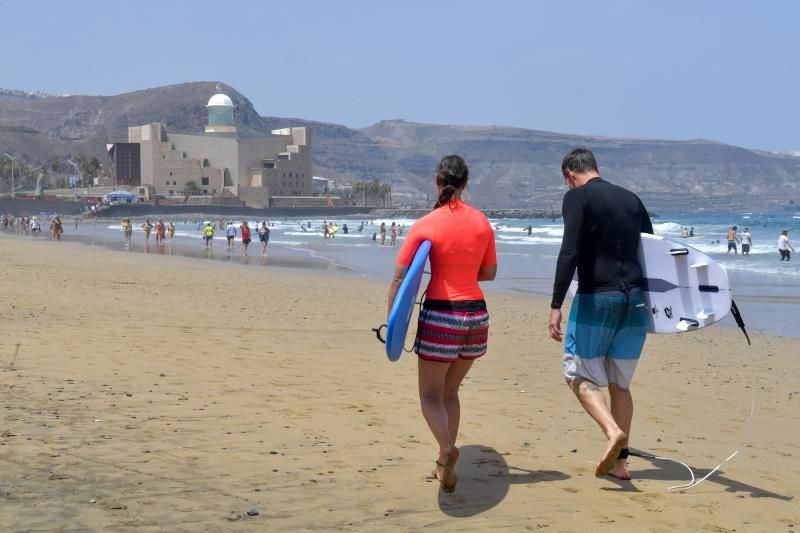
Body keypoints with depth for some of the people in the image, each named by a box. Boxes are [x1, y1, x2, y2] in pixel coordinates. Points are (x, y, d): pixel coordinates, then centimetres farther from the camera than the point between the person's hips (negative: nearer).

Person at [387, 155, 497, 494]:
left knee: (431, 395, 6)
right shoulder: (482, 223, 3)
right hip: (477, 314, 4)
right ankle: (445, 464, 21)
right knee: (450, 391, 20)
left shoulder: (425, 226, -9)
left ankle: (446, 449, -21)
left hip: (440, 315, -4)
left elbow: (399, 278, -11)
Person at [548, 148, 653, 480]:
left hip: (596, 298, -6)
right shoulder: (631, 199, 15)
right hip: (635, 300, 6)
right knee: (619, 383, 14)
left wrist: (556, 306, -17)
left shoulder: (577, 197, -4)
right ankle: (620, 460, 14)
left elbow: (569, 253, -15)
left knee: (580, 375, 6)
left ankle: (613, 431, -18)